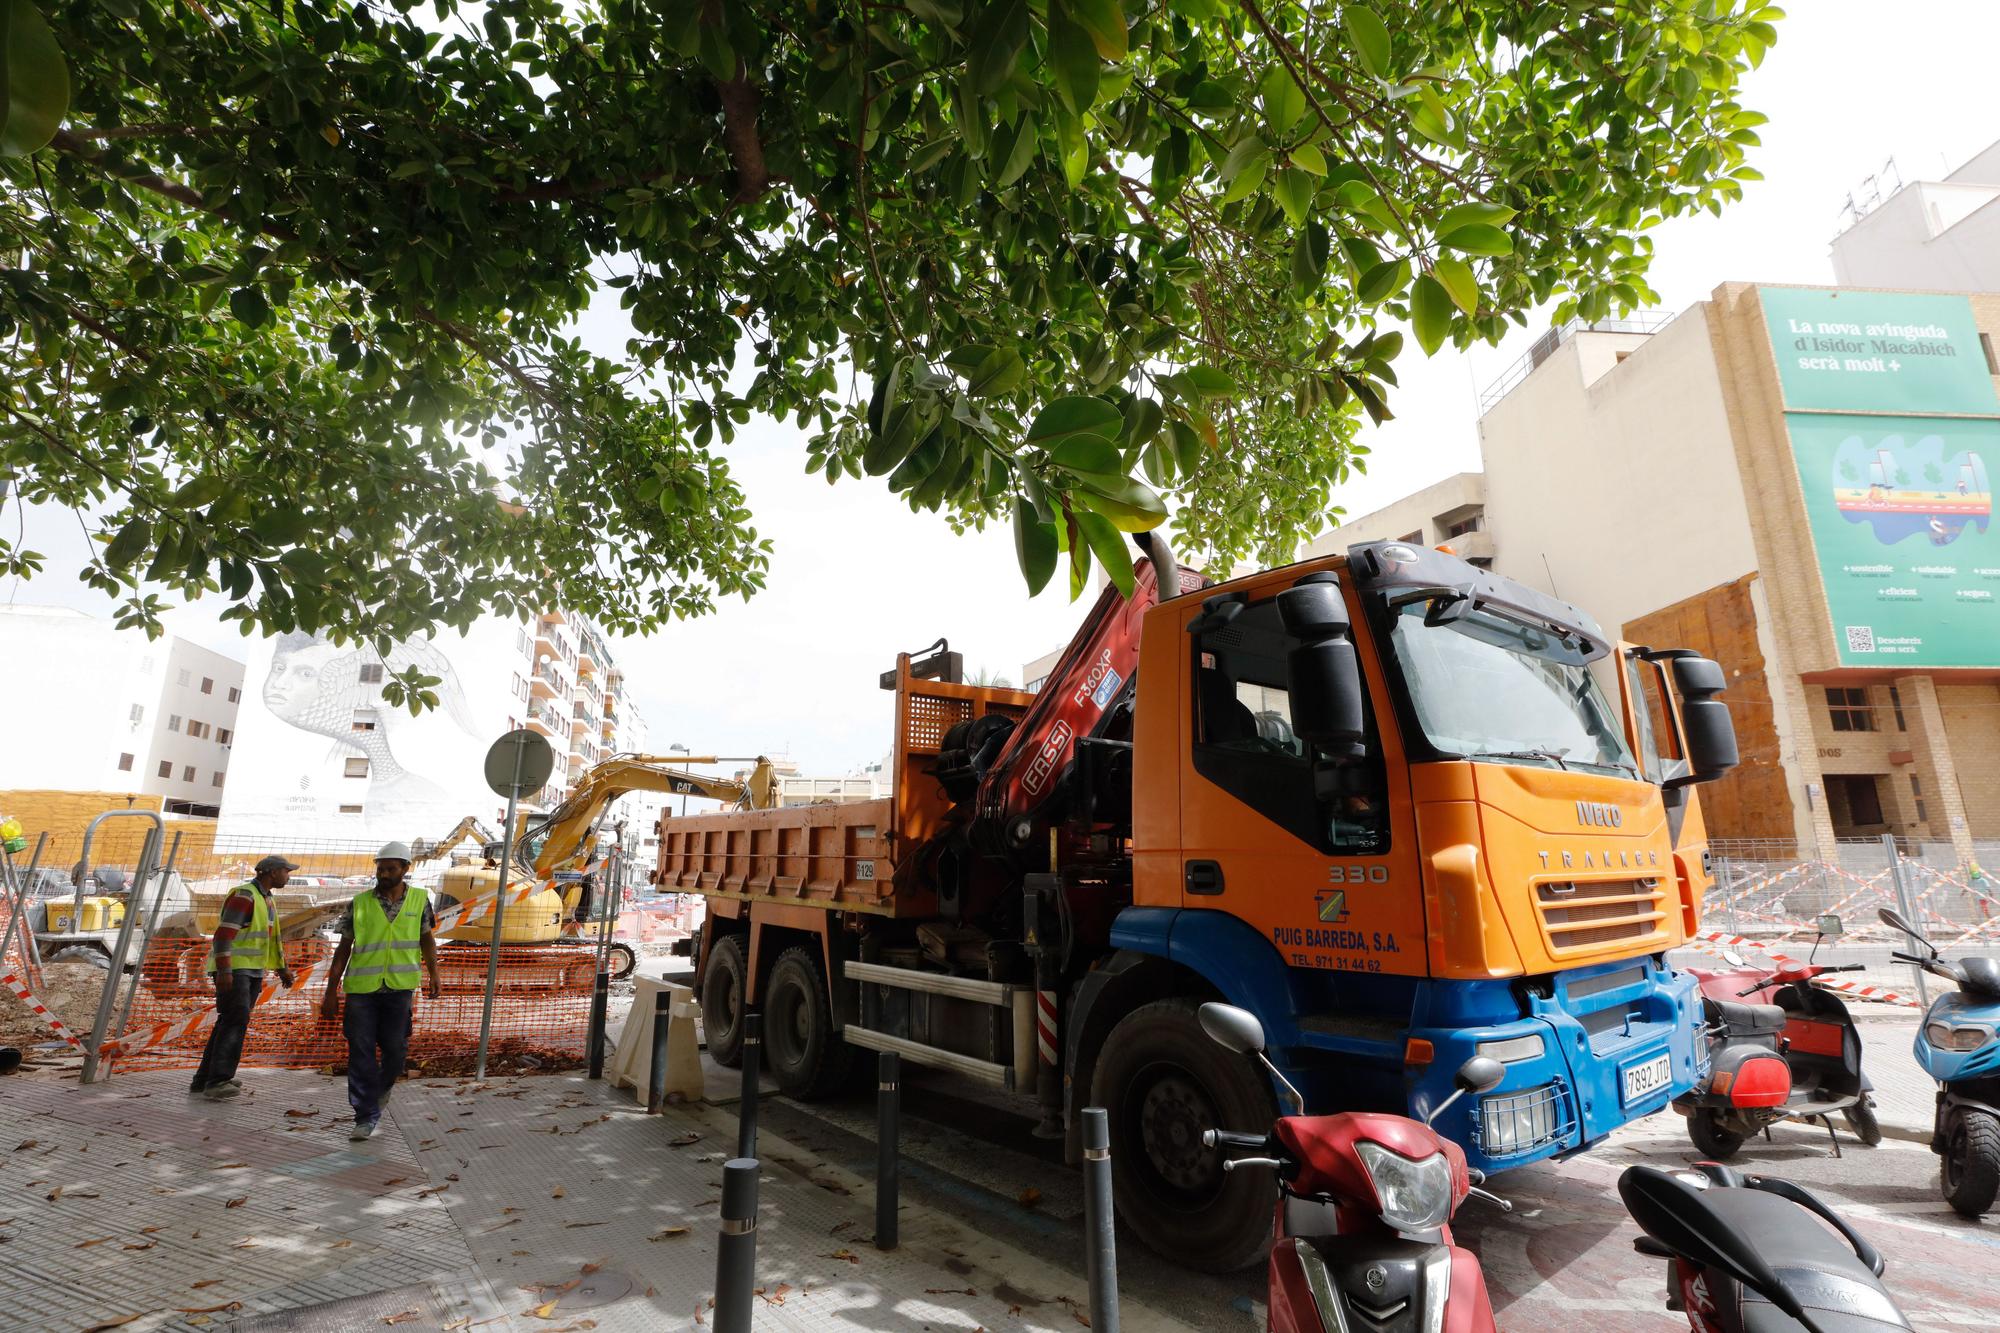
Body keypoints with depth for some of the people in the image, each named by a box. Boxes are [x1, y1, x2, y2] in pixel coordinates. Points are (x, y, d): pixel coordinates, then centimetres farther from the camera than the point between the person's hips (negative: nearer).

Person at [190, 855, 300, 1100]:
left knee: (228, 1024, 7)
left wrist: (282, 969, 19)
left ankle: (203, 1082, 10)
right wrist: (224, 970, -27)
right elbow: (224, 933, -20)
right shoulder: (243, 895, -12)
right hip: (232, 969, -9)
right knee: (236, 1019, -17)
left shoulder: (268, 900, 18)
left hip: (253, 971, 9)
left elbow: (274, 937, 23)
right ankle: (218, 1081, -19)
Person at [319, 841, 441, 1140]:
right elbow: (344, 948, 5)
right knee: (361, 1052, 2)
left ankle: (382, 1087, 37)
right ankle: (367, 1116, 12)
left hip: (399, 987, 0)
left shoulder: (419, 899, 2)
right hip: (361, 988, 0)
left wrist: (433, 976, 4)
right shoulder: (359, 903, 1)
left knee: (395, 1049, 5)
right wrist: (331, 991, 3)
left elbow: (427, 939, 11)